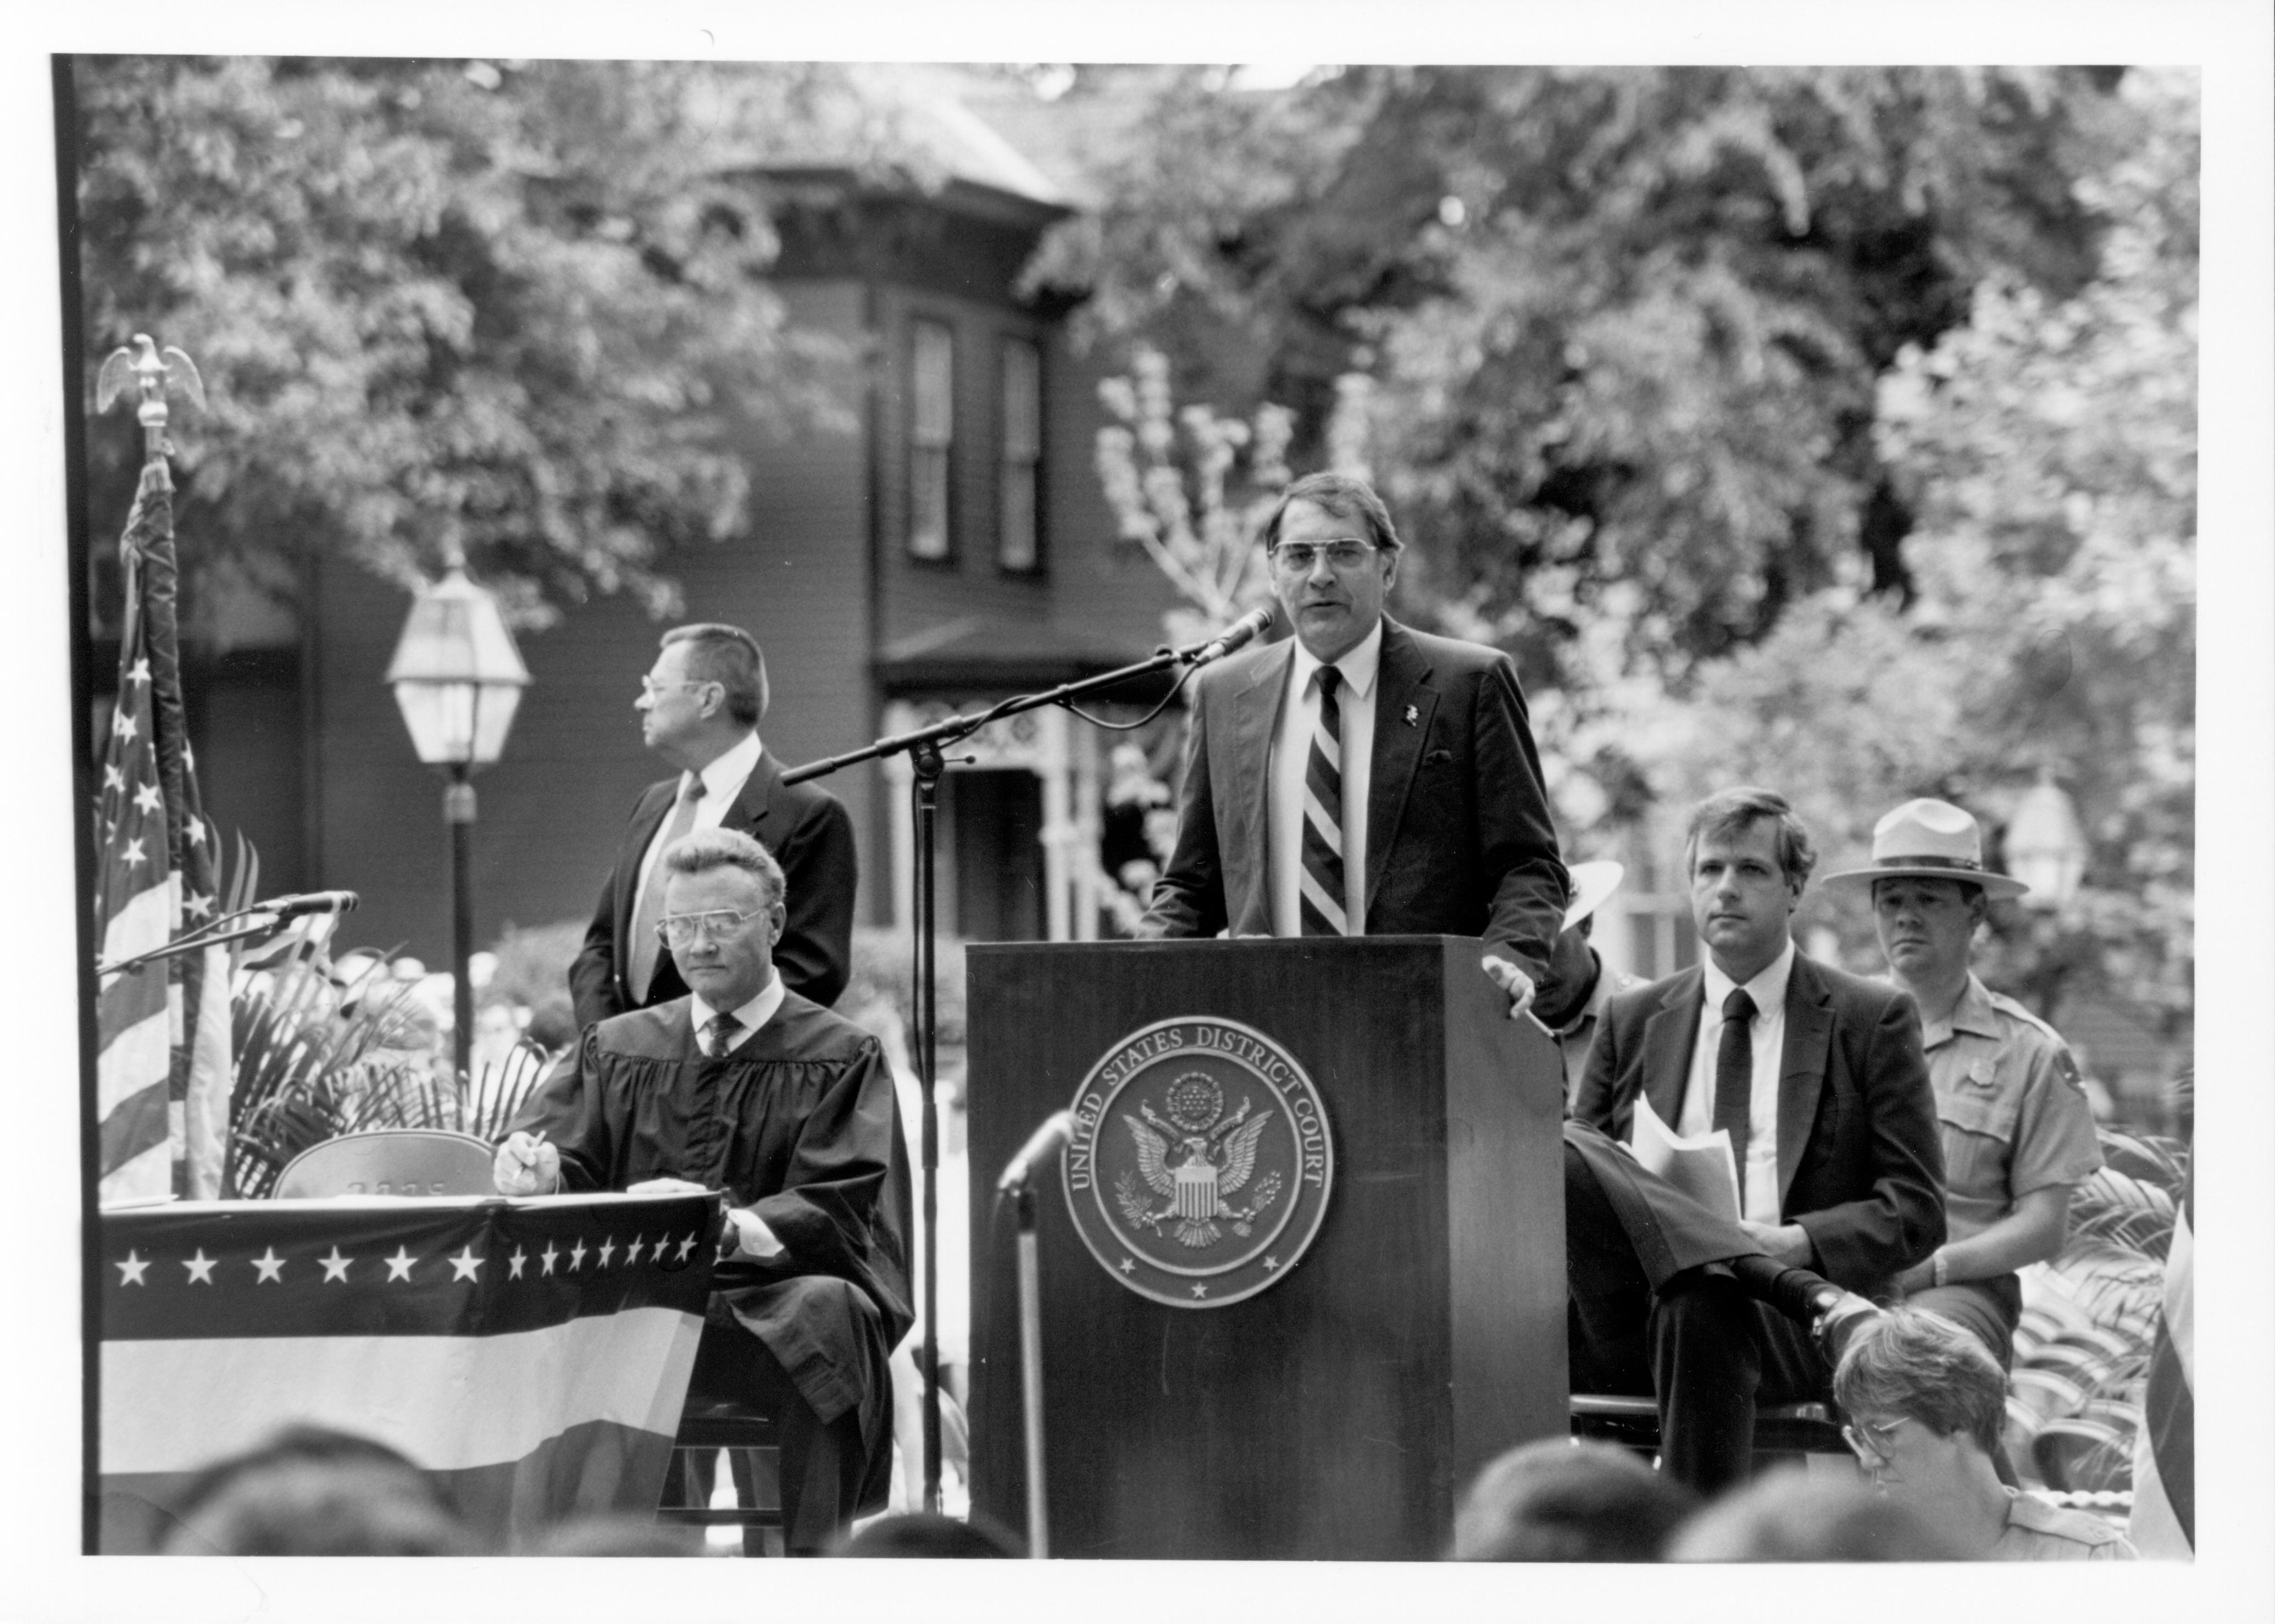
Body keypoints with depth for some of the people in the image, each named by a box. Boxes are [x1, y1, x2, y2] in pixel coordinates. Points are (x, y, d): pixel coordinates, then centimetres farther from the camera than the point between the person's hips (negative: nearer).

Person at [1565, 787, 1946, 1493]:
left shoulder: (1871, 1020, 12)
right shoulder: (1633, 1021, 21)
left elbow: (1916, 1210, 7)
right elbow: (1582, 1188, 17)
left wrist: (1796, 1242, -13)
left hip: (1785, 1330, -3)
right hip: (1633, 1318, 3)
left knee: (1701, 1309, -39)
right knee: (1562, 1152, -27)